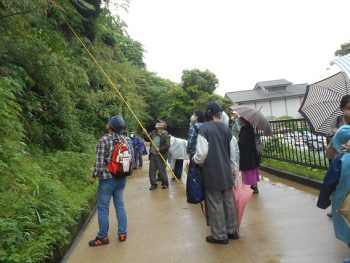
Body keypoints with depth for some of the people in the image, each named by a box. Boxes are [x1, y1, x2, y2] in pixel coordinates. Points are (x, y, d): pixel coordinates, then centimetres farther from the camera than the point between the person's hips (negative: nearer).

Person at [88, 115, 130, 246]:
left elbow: (100, 162, -17)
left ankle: (103, 237, 19)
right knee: (120, 205, 17)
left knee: (103, 208, 8)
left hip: (107, 179, -6)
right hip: (122, 178, 6)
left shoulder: (103, 141, -16)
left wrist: (94, 176, -4)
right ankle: (122, 233, 25)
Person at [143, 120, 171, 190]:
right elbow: (147, 139, 17)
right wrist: (145, 134, 2)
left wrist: (160, 149, -22)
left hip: (161, 155, -6)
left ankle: (165, 183, 21)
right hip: (152, 155, 6)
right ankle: (153, 184, 21)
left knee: (162, 170, 3)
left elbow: (167, 145, -17)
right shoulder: (153, 133, 8)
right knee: (152, 170, 9)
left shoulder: (165, 134, -11)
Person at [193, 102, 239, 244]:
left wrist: (195, 161, 2)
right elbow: (232, 151, 10)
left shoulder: (204, 128, -12)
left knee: (215, 203, 5)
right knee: (229, 200, 16)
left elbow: (202, 152, -18)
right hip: (226, 171, 6)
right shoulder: (226, 128, 4)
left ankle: (220, 235, 17)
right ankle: (232, 230, 30)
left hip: (211, 172, -6)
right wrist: (233, 167, 22)